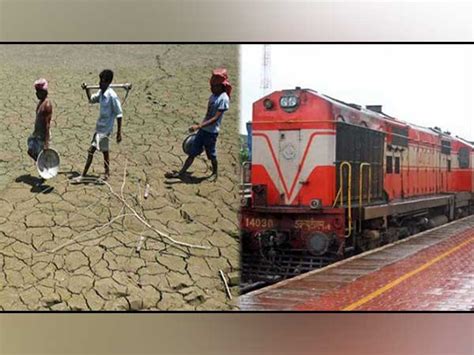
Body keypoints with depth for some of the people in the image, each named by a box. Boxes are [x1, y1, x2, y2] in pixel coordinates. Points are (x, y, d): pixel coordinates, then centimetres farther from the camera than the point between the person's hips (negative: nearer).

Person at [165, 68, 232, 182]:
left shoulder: (223, 99, -17)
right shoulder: (213, 96, 10)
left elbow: (215, 118, -22)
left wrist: (198, 126, -27)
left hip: (212, 132, -7)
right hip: (203, 130, 8)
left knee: (211, 154, 8)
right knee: (193, 152, 8)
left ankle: (215, 173, 30)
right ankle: (181, 173, 11)